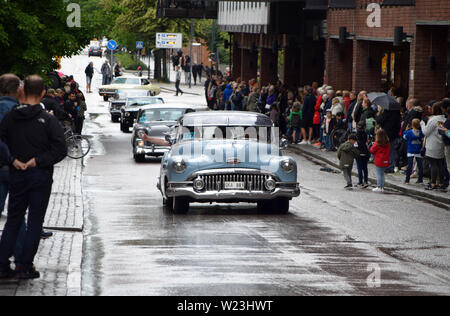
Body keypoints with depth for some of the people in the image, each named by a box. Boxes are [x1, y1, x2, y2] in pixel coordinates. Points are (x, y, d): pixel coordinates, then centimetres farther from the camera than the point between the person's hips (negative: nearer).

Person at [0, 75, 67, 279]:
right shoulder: (48, 120, -9)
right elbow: (60, 150, -13)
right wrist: (38, 161, -11)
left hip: (17, 176, 3)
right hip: (41, 177, -3)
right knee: (35, 221, 5)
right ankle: (25, 266, 2)